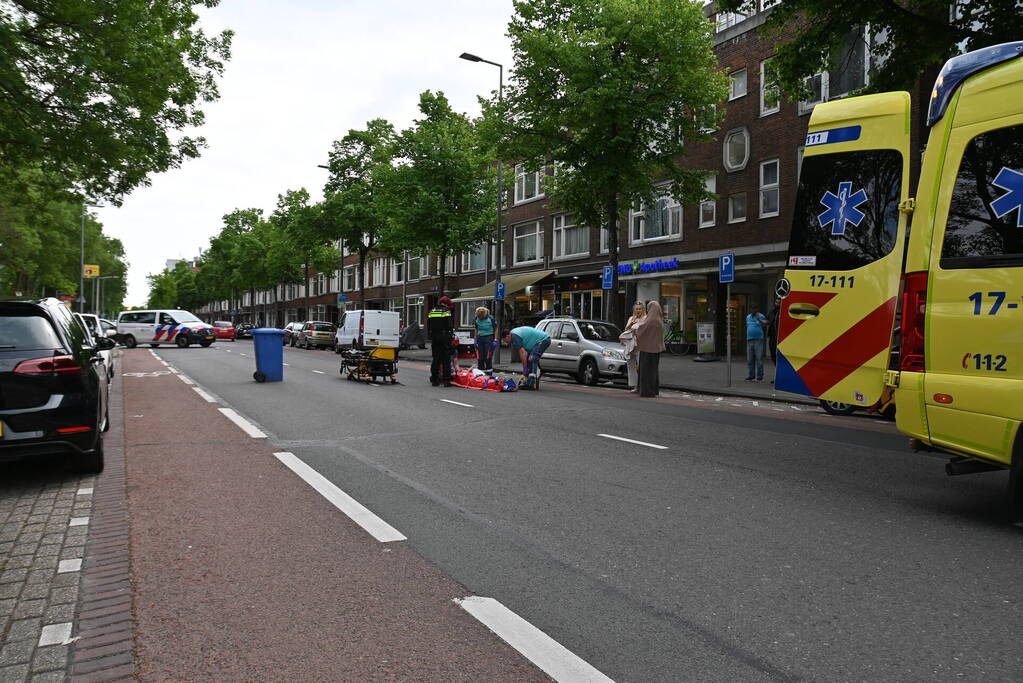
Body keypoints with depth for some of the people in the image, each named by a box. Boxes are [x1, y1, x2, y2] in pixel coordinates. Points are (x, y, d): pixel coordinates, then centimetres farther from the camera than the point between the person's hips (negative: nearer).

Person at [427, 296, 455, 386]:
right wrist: (451, 333, 2)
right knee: (446, 359, -1)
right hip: (444, 337, -5)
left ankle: (434, 379, 14)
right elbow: (450, 325, -12)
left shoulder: (431, 311, 12)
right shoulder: (446, 311, -5)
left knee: (436, 358, 12)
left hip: (434, 337, 5)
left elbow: (428, 326, 14)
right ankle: (446, 380, -2)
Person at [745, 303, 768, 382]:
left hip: (758, 340, -6)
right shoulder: (748, 317, 16)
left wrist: (759, 319, -33)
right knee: (750, 360, 7)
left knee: (759, 359, -5)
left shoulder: (761, 316, -1)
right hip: (749, 340, 6)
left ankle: (759, 377, -2)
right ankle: (751, 376, 14)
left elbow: (766, 323, -18)